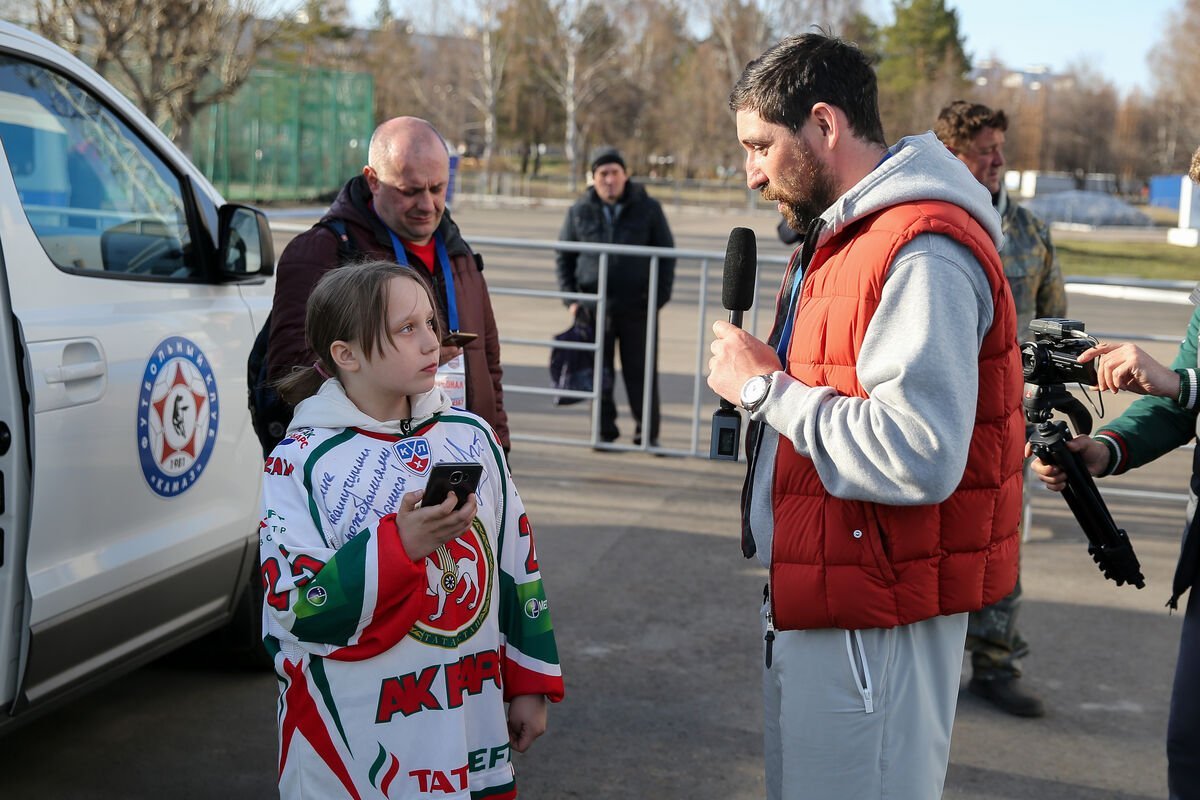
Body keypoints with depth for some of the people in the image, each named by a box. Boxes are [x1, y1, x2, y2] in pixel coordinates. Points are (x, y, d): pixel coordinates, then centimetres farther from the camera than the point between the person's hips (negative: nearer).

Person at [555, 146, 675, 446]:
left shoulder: (648, 208, 3)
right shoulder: (580, 212, 6)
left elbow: (666, 253, 7)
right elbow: (563, 256, 12)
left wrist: (660, 295, -2)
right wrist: (571, 297, 2)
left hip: (637, 307, -1)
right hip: (594, 305, 1)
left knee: (642, 373, 0)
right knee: (598, 373, 5)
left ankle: (648, 432, 10)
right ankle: (605, 431, 15)